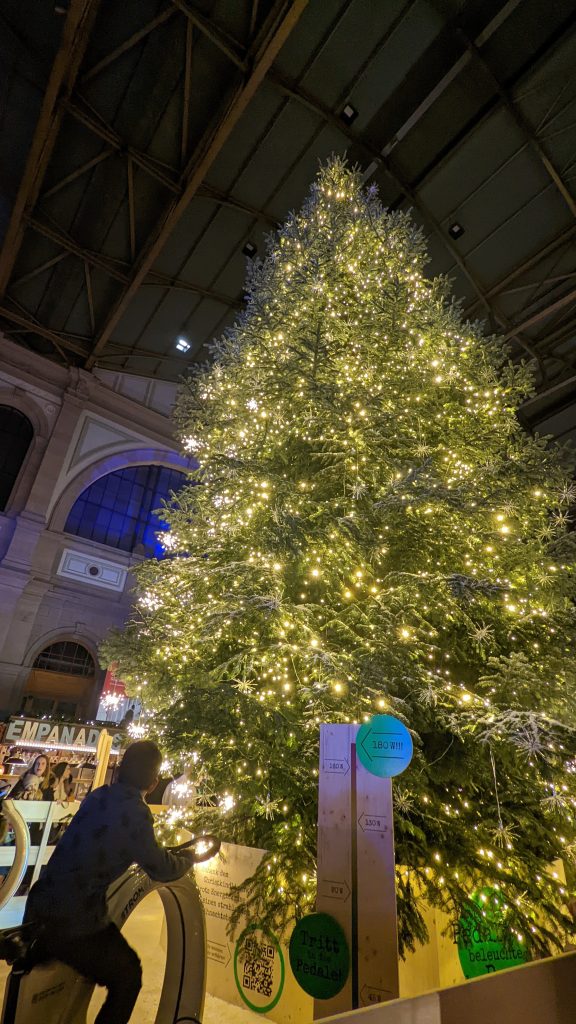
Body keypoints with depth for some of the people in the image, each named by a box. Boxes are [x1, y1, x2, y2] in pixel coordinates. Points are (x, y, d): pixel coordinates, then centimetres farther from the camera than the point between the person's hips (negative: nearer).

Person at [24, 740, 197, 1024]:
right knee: (128, 975, 11)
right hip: (72, 923, -8)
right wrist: (187, 858, 7)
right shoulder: (134, 812, -23)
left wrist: (168, 854, 23)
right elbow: (161, 870, -14)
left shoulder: (99, 796, 1)